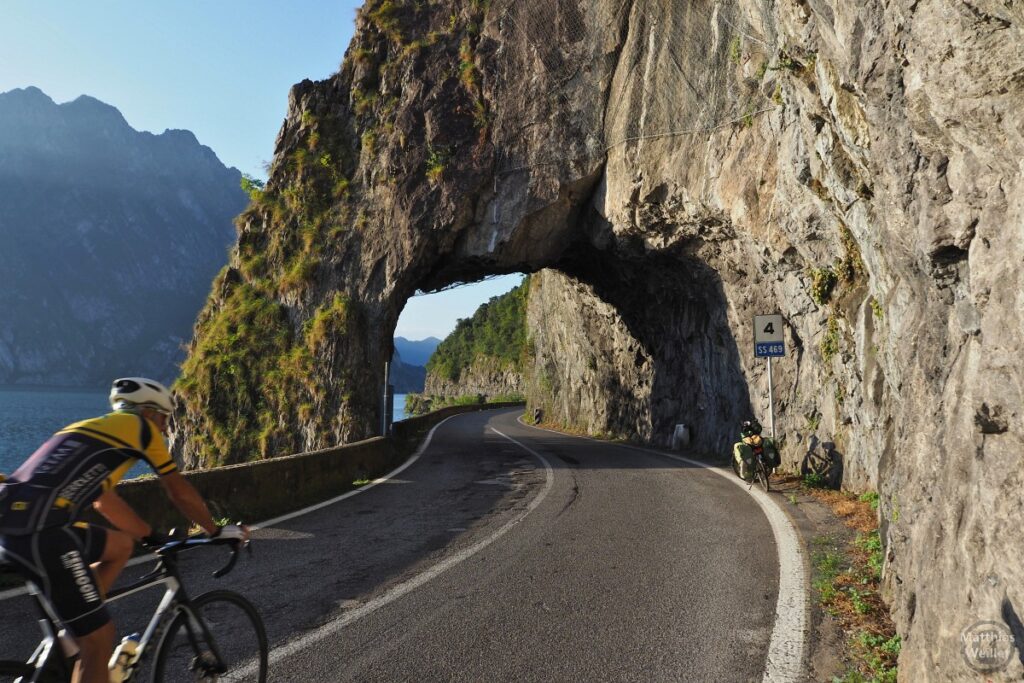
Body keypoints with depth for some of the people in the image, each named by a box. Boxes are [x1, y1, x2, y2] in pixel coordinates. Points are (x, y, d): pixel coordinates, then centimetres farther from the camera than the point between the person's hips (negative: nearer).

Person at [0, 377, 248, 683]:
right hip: (39, 530, -9)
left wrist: (154, 536, 42)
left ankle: (70, 645, 20)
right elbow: (180, 492, 12)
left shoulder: (93, 428, 29)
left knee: (122, 544, 25)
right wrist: (217, 531, 25)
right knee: (99, 638, 0)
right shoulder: (140, 426, 7)